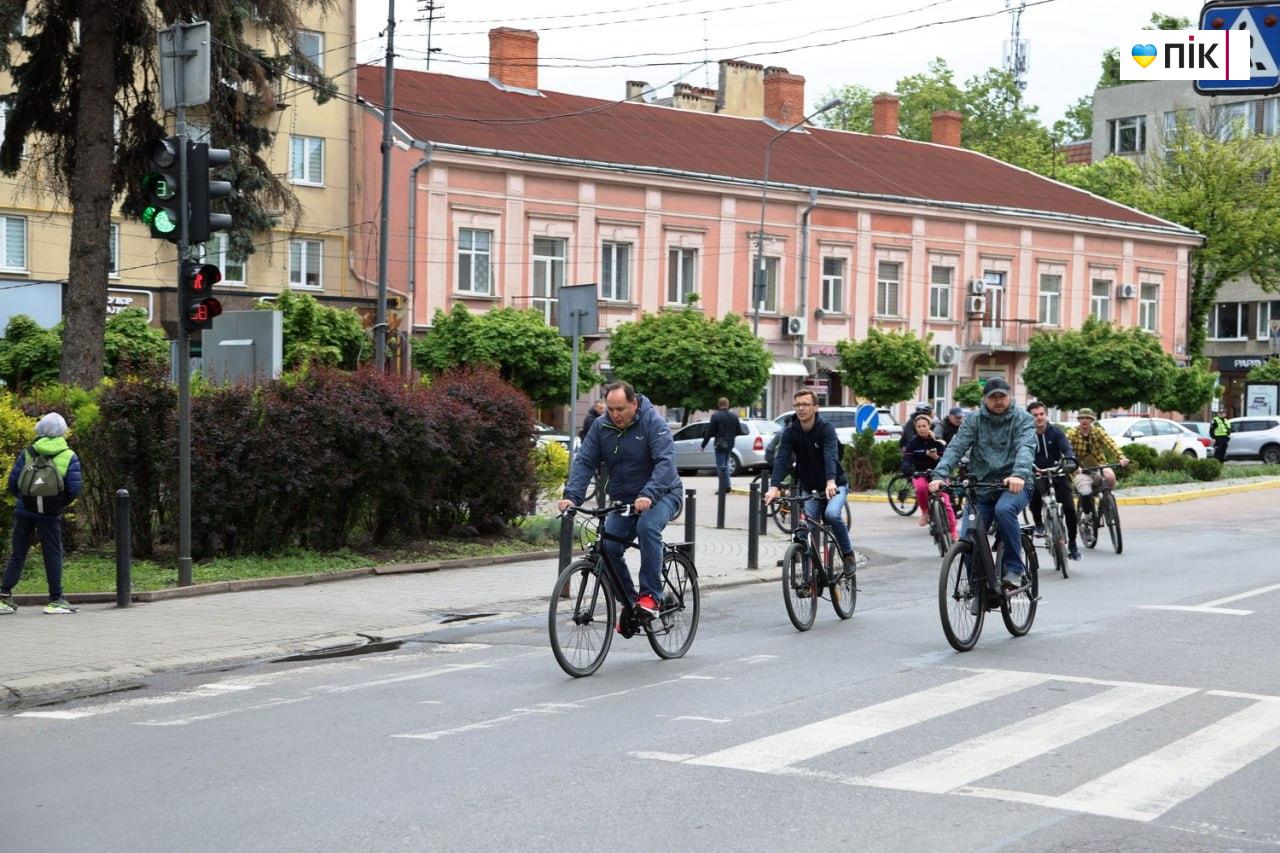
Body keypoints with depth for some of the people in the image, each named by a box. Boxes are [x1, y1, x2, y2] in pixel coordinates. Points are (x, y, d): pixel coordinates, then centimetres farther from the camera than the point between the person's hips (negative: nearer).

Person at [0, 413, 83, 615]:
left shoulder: (28, 453, 4)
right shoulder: (69, 457, -1)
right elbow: (75, 488, -7)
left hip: (24, 511, 2)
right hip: (50, 515, -2)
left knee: (18, 554, 10)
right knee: (53, 555, 5)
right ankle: (55, 600, 5)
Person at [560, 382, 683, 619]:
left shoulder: (653, 422, -17)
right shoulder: (601, 427, -3)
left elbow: (666, 461, -28)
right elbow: (584, 461, -8)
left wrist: (648, 495, -43)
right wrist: (571, 495, -25)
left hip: (662, 495, -5)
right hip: (624, 499, 5)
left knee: (647, 526, -34)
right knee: (608, 547, -12)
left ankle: (651, 596, -28)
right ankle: (629, 601, 6)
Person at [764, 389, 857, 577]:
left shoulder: (826, 429, -18)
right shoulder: (790, 432, -9)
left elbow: (830, 456, -35)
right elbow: (781, 459, -22)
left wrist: (831, 482, -54)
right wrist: (774, 487, -39)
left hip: (835, 486, -4)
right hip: (810, 488, 4)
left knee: (832, 514, -29)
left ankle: (848, 555, -10)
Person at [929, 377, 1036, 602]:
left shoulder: (1022, 419, -3)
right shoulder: (974, 420, 5)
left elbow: (1026, 448, -21)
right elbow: (956, 447, -8)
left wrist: (1019, 474, -42)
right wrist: (939, 475, -25)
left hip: (1013, 486, -3)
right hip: (981, 488, 3)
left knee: (1004, 509, -36)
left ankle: (1014, 568, -21)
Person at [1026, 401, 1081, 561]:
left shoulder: (1056, 432, -2)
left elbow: (1066, 447, -16)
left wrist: (1070, 459, -38)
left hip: (1057, 475, 1)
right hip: (1038, 475, -1)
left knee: (1069, 508, -11)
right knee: (1036, 491, -35)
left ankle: (1072, 544, 9)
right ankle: (1038, 524, -11)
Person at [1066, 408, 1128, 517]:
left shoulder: (1098, 432, -1)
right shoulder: (1072, 433, -5)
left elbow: (1111, 444, -16)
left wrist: (1121, 458, -34)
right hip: (1082, 470, -1)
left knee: (1110, 476, -32)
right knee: (1085, 493, -27)